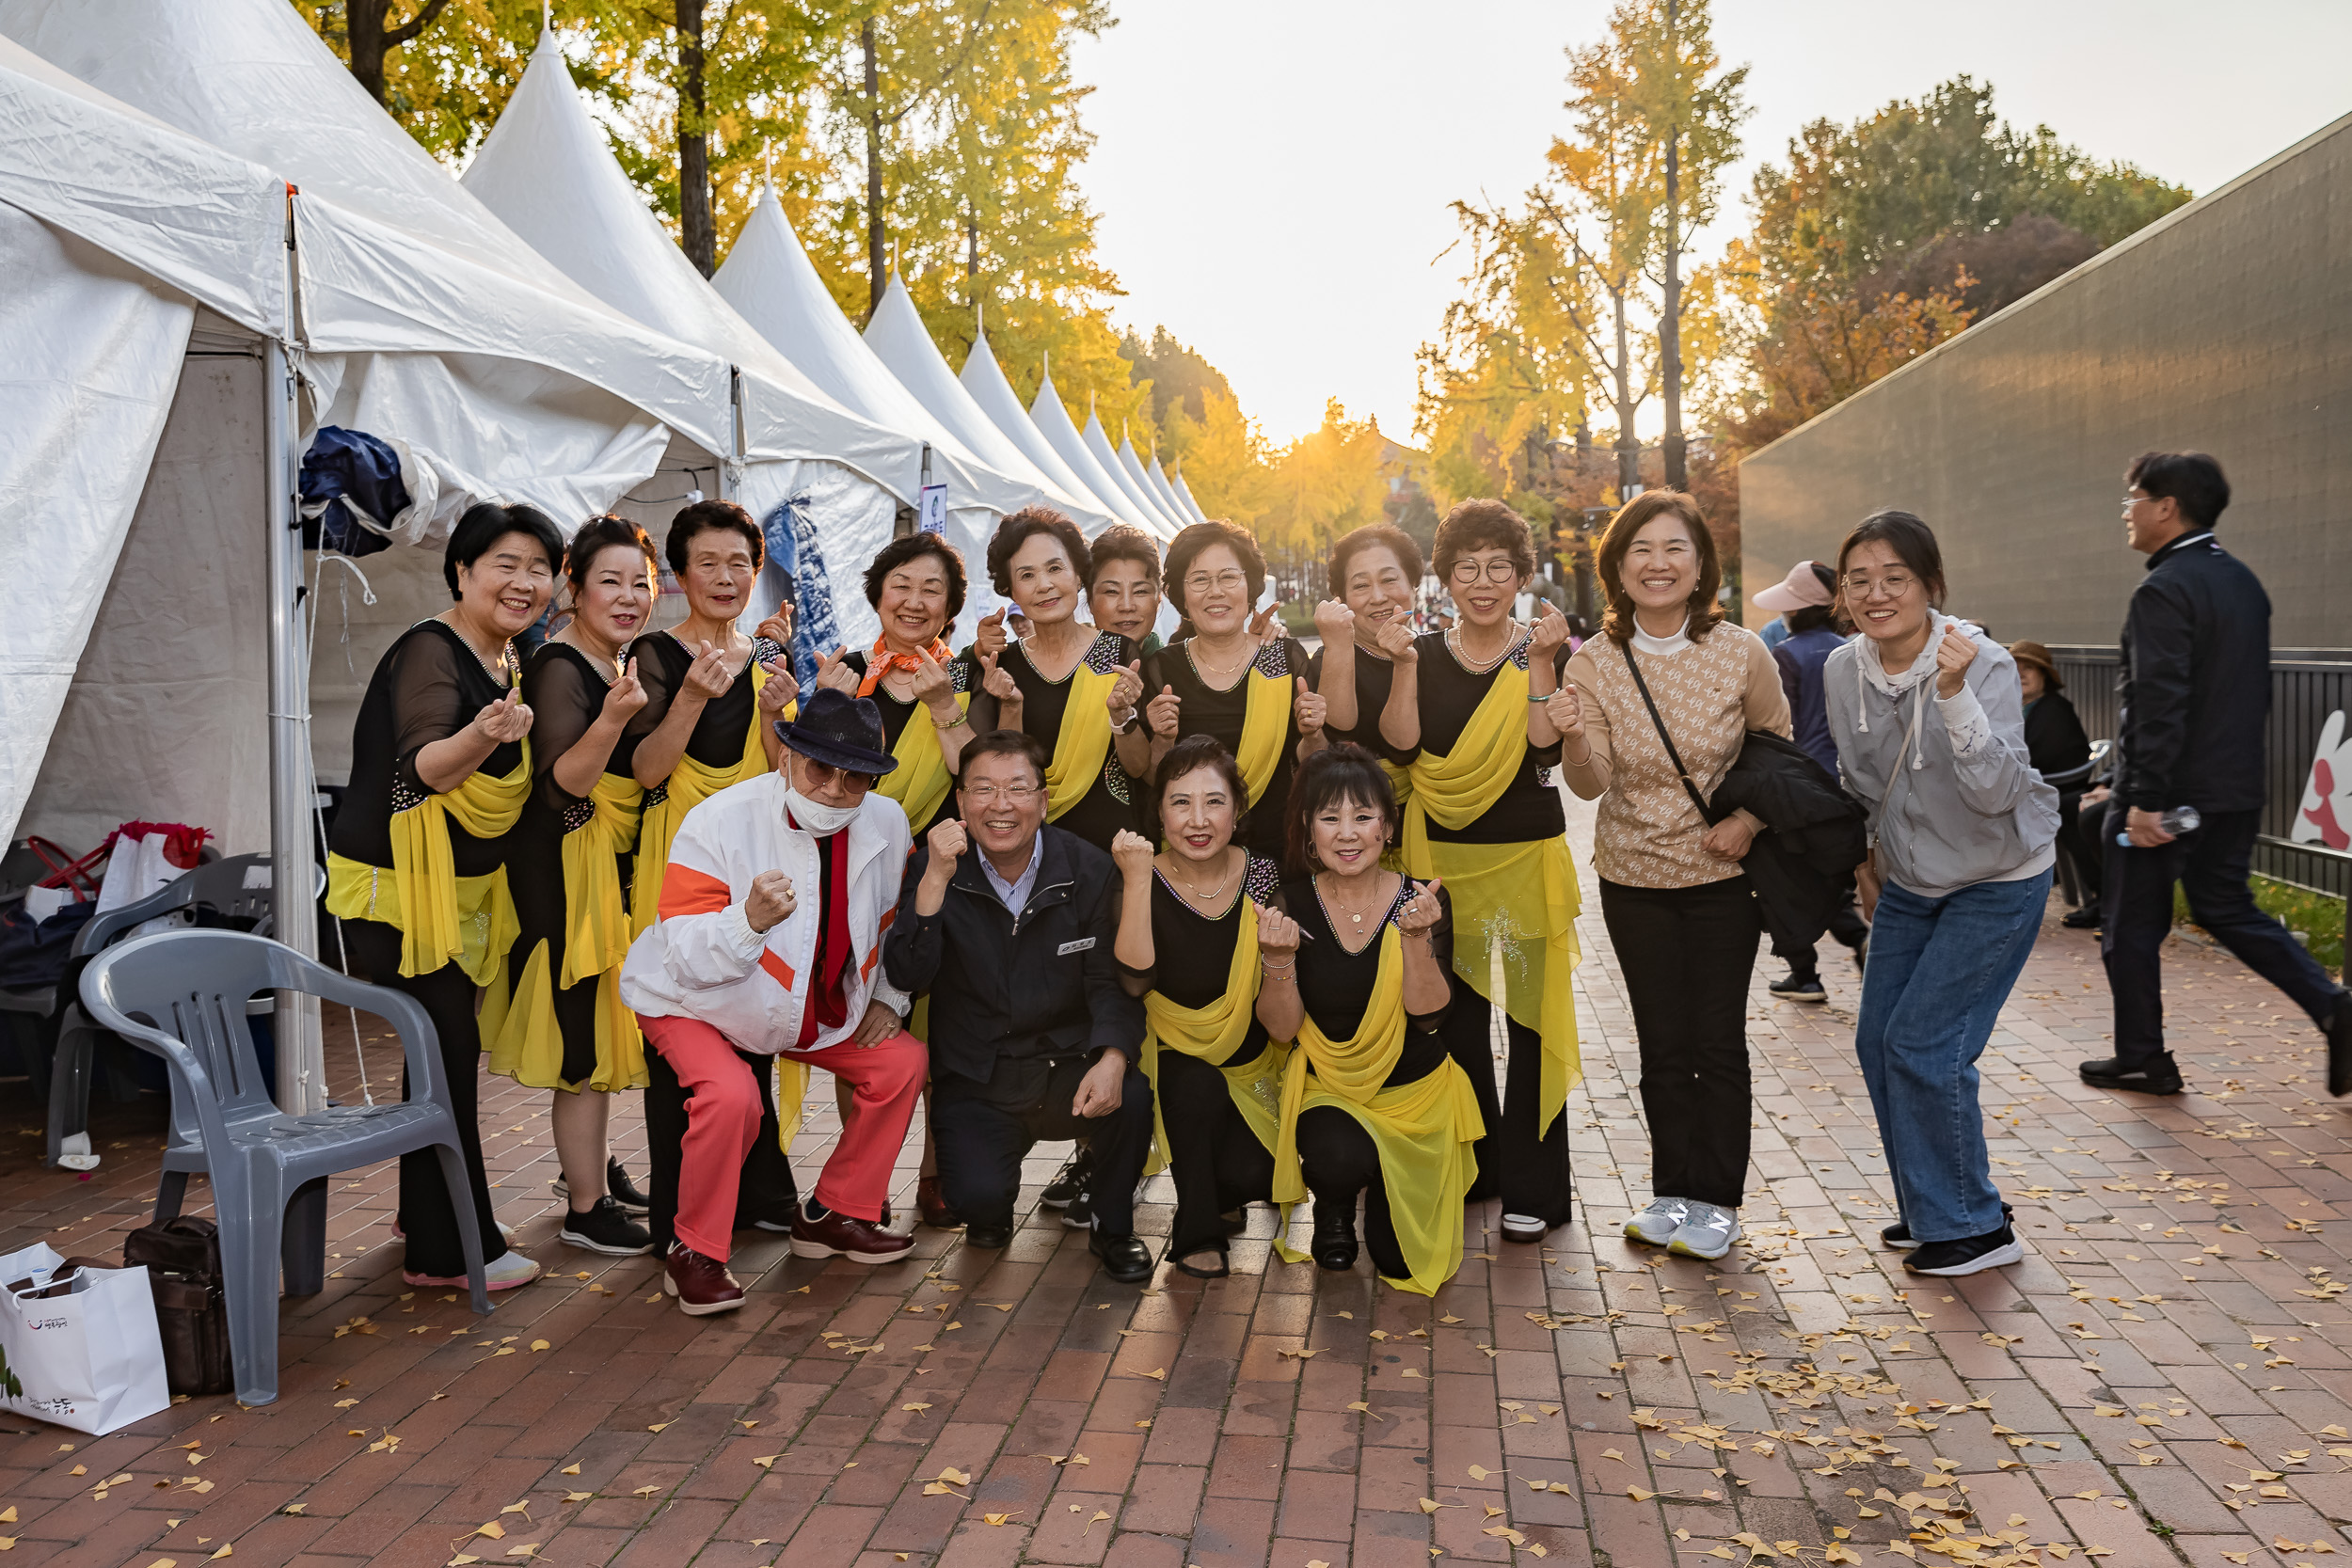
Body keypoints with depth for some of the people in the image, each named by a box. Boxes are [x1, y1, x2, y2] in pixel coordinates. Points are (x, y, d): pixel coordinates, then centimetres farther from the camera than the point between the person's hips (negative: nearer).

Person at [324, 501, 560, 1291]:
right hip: (394, 884, -9)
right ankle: (448, 1250, 3)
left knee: (443, 1048, 16)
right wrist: (485, 736, -50)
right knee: (451, 1049, -7)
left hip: (459, 886, 9)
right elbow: (424, 766, -34)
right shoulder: (430, 652, -18)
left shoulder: (509, 662, 8)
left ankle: (426, 1218, 31)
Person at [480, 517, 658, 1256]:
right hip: (567, 865, -10)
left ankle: (589, 1163, 35)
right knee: (584, 1029, -3)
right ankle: (585, 1208, 7)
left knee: (603, 1019, 19)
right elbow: (563, 783, -25)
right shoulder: (560, 667, -18)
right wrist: (613, 715, -39)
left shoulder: (614, 663, 10)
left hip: (612, 861, 10)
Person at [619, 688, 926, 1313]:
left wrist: (887, 998, 2)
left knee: (903, 1060, -2)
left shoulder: (886, 822, -10)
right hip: (694, 1003, -6)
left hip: (820, 1010, 6)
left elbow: (895, 921, 10)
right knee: (731, 1094, -31)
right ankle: (694, 1254, -8)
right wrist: (751, 920, -48)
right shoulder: (718, 822, -26)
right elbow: (686, 958, -30)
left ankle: (834, 1214, 14)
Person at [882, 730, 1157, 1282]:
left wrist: (1112, 1059, -24)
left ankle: (1112, 1226, 2)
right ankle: (991, 1213, 16)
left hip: (1068, 1065, 1)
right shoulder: (934, 869, -5)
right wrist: (935, 882, -27)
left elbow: (1111, 982, -4)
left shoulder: (1089, 870, -3)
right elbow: (907, 978, -15)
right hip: (975, 1081, -1)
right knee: (978, 1195, -26)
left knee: (1131, 1098, -30)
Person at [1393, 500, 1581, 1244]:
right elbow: (1402, 741, -8)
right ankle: (1470, 1168, 25)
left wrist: (1540, 661, -20)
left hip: (1528, 855, -2)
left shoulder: (1548, 651, 2)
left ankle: (1532, 1188, 12)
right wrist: (1398, 661, -16)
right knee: (1455, 1019, 8)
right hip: (1444, 858, 2)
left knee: (1530, 1018, 1)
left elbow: (1546, 745, -13)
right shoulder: (1423, 655, 7)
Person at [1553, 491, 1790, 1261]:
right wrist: (1573, 738, -34)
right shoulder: (1595, 662, -7)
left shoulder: (1741, 653, -9)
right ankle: (1673, 1190, 23)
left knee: (1718, 1041, 4)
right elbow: (1590, 784, -13)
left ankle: (1717, 1200, 18)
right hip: (1634, 877, 1)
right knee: (1662, 1043, 8)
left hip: (1721, 875, -1)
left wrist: (1749, 820, -11)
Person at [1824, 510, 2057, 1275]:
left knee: (1923, 1046, -10)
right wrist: (1867, 858, 16)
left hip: (1998, 881, -6)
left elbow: (1996, 791, -35)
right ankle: (1929, 1210, 25)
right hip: (1910, 880, 6)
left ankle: (1974, 1226, 8)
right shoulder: (1844, 669, -7)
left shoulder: (1986, 665, -23)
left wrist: (1953, 693, -44)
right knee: (1879, 1042, 7)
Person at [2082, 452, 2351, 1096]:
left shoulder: (2164, 591, -17)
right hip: (2236, 790, 9)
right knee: (2226, 908, 20)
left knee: (2132, 925, 5)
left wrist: (2144, 798, -24)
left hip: (2168, 792, -8)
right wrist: (2234, 770, 23)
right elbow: (2255, 693, 17)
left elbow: (2159, 703, -24)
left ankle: (2140, 1060, 14)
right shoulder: (2243, 582, 12)